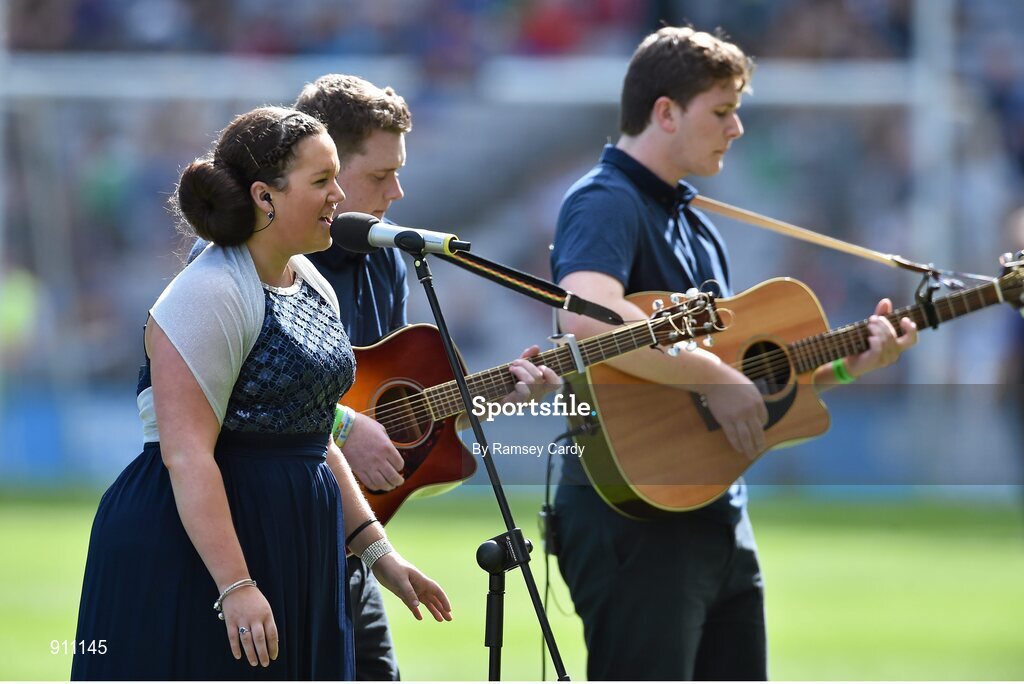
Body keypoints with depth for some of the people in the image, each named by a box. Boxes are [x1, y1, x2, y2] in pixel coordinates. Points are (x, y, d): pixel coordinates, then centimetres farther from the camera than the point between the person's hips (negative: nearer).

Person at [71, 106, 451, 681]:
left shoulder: (315, 288, 13)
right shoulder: (211, 295, -15)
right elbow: (187, 456, -23)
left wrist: (377, 551, 18)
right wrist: (235, 586, -28)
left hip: (294, 558, 9)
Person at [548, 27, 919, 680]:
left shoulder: (693, 222, 19)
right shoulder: (606, 203, -12)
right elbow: (587, 320, -33)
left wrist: (845, 363, 9)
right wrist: (717, 380, -27)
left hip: (718, 518, 10)